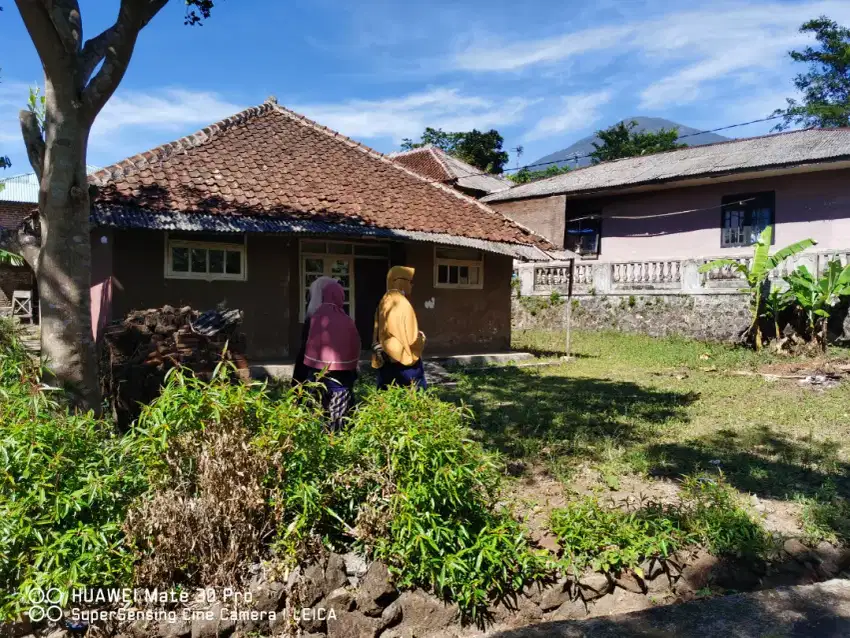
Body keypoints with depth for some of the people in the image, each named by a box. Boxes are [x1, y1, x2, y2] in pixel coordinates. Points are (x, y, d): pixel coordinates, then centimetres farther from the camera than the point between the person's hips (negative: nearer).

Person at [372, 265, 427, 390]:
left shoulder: (383, 303, 6)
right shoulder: (402, 304, -17)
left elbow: (378, 337, 12)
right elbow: (412, 341, -16)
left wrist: (380, 357, 17)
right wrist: (421, 337, 4)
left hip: (386, 365, 8)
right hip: (404, 365, -8)